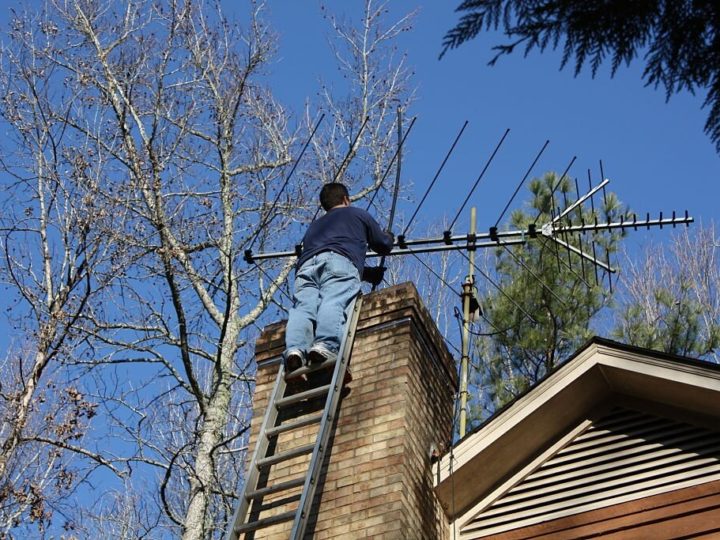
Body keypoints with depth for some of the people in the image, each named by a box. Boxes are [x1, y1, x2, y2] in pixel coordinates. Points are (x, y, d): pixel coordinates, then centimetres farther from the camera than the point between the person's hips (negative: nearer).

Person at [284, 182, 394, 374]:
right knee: (334, 303, -25)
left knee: (302, 307, -17)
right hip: (340, 260, -3)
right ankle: (326, 346, -51)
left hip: (306, 265, 3)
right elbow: (383, 245, 36)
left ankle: (295, 349, -44)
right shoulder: (358, 214, 33)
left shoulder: (314, 225, 45)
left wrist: (370, 272, 63)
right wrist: (389, 236, 62)